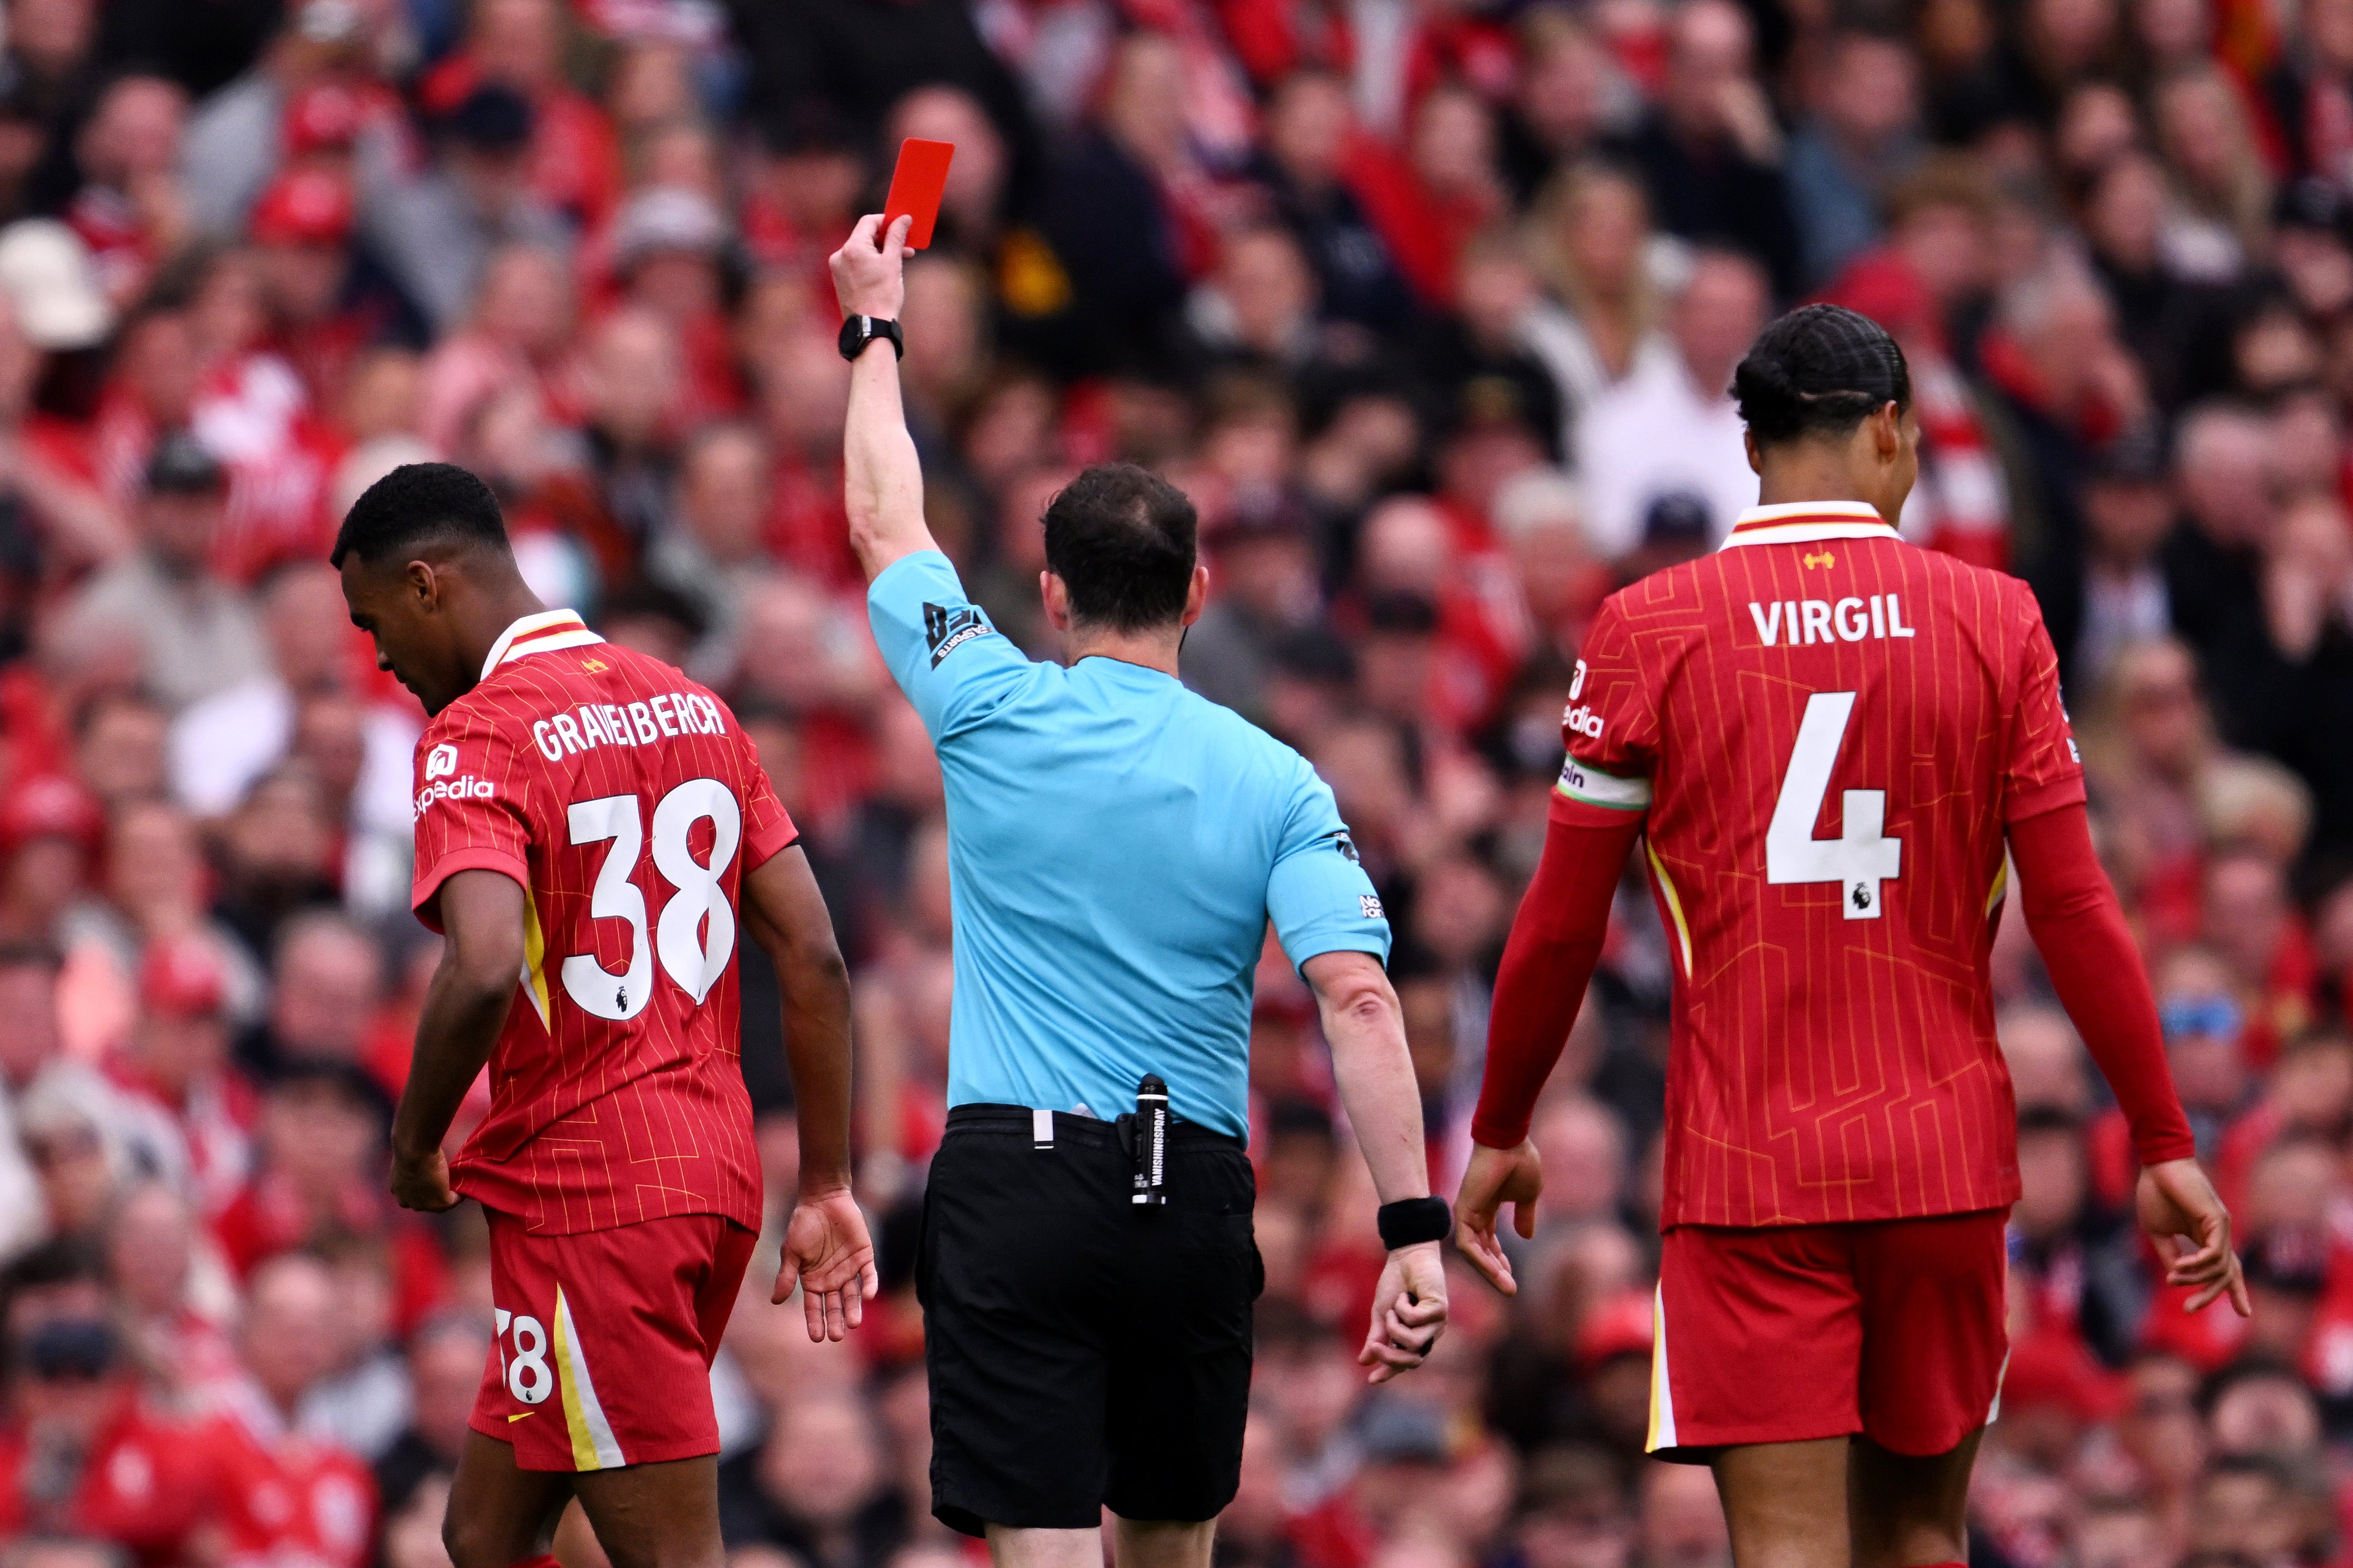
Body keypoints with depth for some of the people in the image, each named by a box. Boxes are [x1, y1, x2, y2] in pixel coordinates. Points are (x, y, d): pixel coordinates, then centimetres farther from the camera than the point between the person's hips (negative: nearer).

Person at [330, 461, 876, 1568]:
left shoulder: (475, 740, -12)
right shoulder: (692, 708, 13)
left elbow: (484, 972, -28)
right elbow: (813, 959, 11)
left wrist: (415, 1143, -10)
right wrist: (826, 1188, 13)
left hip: (583, 1191, -9)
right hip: (715, 1166, 9)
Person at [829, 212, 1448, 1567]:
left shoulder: (995, 714, 0)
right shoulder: (1275, 782, 1)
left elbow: (887, 527, 17)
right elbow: (1360, 999, -10)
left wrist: (876, 327, 31)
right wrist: (1416, 1229, -12)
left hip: (1014, 1181, -2)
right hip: (1195, 1198, 2)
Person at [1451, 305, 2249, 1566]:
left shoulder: (1648, 631, -2)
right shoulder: (1993, 621, 1)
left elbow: (1561, 926, 1)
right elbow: (2075, 909, -1)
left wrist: (1499, 1134, 15)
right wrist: (2164, 1145, 6)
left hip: (1746, 1167, -2)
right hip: (1947, 1156, 2)